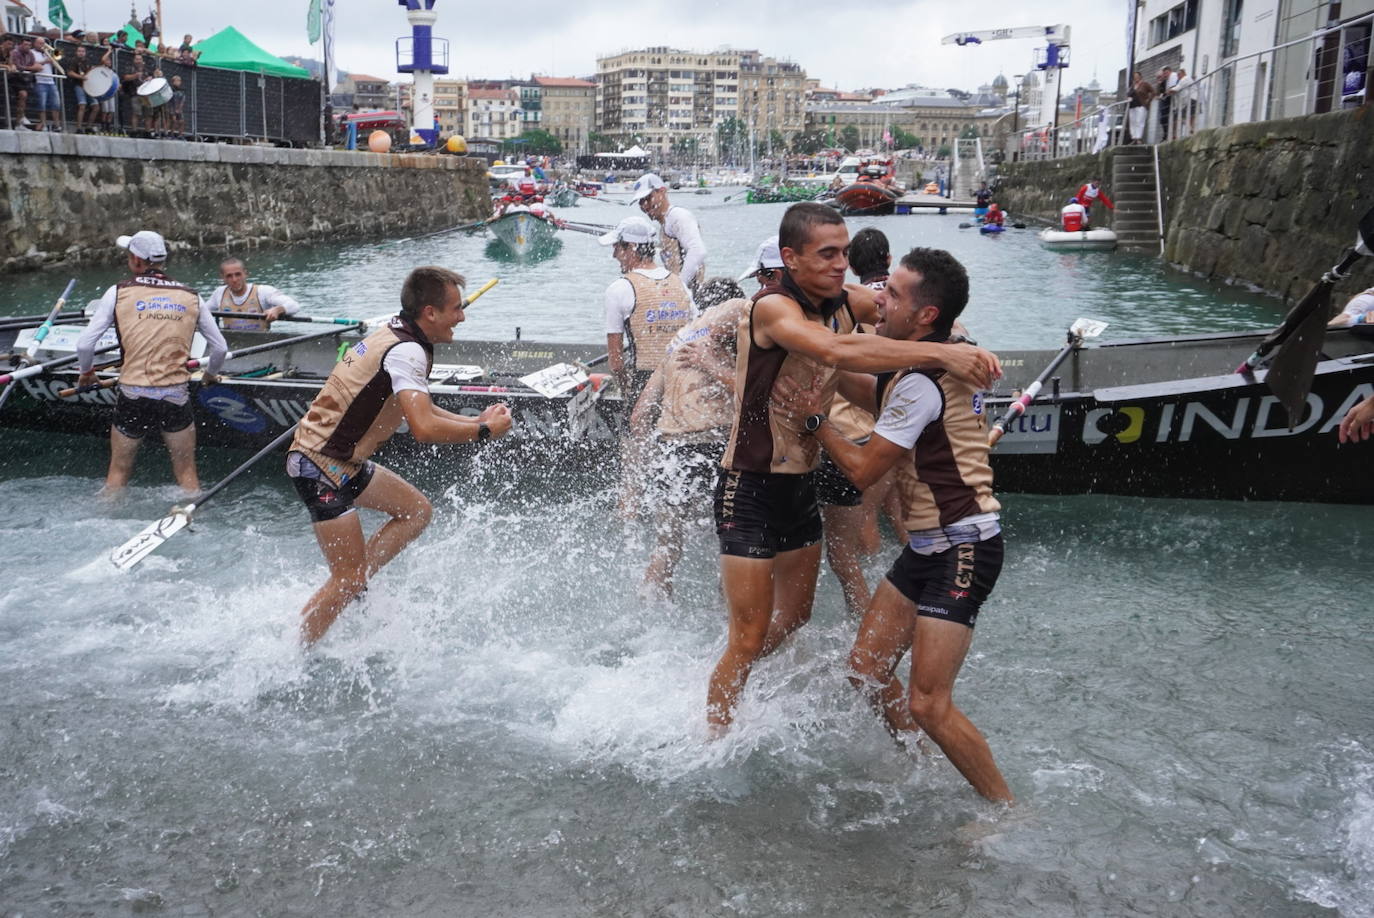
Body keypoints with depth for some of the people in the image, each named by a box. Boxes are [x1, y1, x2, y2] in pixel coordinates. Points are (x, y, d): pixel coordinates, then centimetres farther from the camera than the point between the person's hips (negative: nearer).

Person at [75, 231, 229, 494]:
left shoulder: (119, 292, 0)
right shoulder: (191, 297, 5)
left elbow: (84, 345, -2)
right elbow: (220, 348, 10)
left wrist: (86, 372, 18)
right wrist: (210, 374, 30)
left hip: (133, 396, -1)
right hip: (177, 397, 1)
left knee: (118, 472, 16)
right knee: (187, 474, 12)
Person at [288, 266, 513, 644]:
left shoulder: (395, 334, 8)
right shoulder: (406, 352, -21)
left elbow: (418, 408, 20)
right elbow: (424, 428, -33)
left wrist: (473, 420, 8)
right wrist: (485, 430, -19)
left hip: (343, 461, 10)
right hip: (321, 467, -10)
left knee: (416, 510, 16)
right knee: (348, 579, -4)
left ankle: (353, 586, 18)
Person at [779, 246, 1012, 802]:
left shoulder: (921, 383, -23)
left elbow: (863, 470, -17)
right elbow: (875, 396, 28)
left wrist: (814, 417, -5)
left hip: (961, 548, -10)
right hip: (928, 545, 10)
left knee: (928, 705, -10)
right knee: (867, 667, 13)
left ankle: (1008, 809, 9)